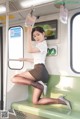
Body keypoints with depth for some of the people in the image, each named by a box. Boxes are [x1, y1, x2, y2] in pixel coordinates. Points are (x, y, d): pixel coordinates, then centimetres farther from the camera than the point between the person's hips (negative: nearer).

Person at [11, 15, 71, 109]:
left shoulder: (43, 43, 1)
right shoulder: (39, 45, 30)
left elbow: (30, 50, -18)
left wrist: (28, 33, -15)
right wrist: (25, 59, 29)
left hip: (39, 70, -10)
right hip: (40, 72, 10)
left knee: (15, 78, -16)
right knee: (36, 102, 4)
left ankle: (38, 85, -20)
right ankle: (60, 100, -1)